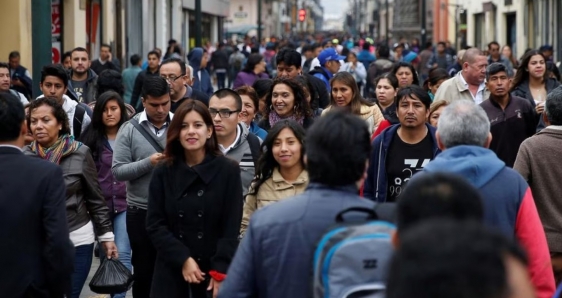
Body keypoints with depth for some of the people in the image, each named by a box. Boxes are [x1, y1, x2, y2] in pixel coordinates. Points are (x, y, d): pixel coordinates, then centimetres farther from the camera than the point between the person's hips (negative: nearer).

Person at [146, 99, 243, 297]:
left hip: (214, 272, -2)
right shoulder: (164, 173, 4)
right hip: (171, 272, 2)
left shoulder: (228, 170, -2)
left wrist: (220, 272, -12)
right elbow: (155, 225, 1)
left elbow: (232, 227, -5)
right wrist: (183, 259, -11)